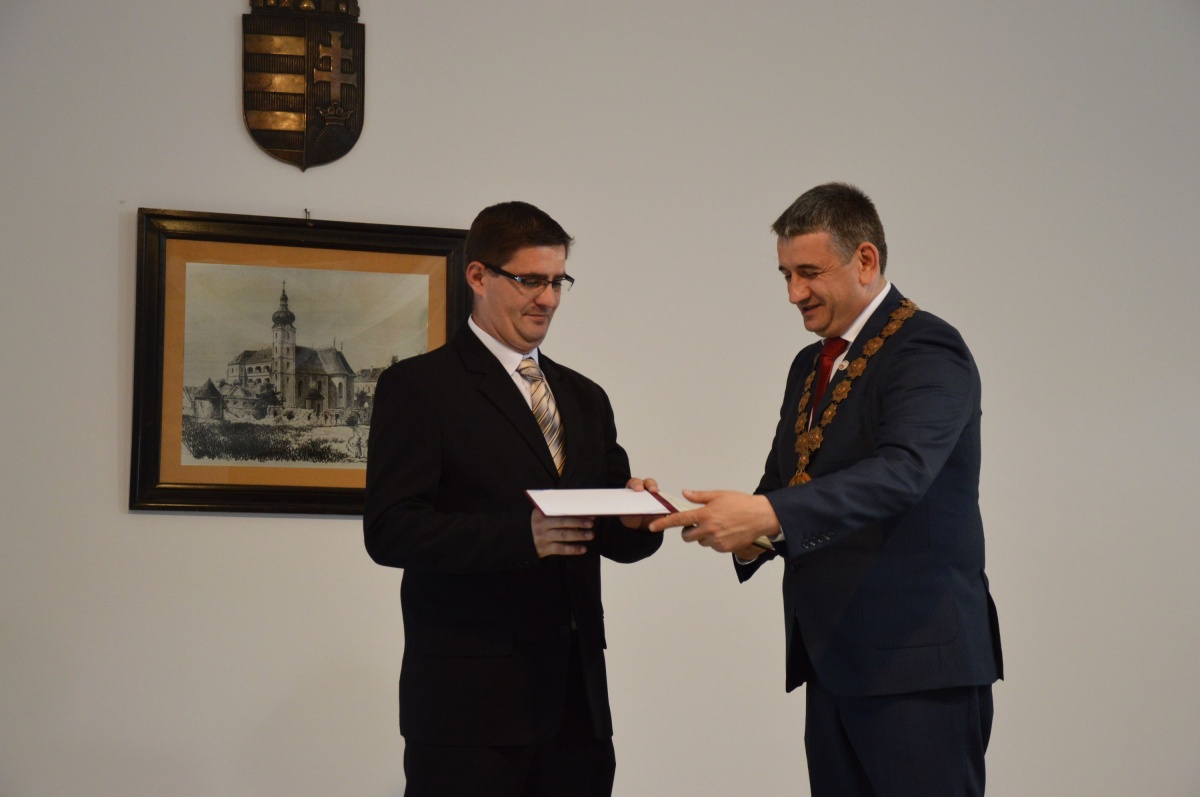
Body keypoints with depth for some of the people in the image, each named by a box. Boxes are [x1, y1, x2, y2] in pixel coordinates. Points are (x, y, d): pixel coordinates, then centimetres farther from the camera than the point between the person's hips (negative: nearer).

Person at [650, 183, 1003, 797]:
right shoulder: (810, 366, 18)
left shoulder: (927, 350, -10)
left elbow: (902, 471, -26)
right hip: (833, 663, 8)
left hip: (917, 664, -8)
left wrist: (770, 514, -36)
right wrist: (749, 533, -3)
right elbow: (785, 482, 21)